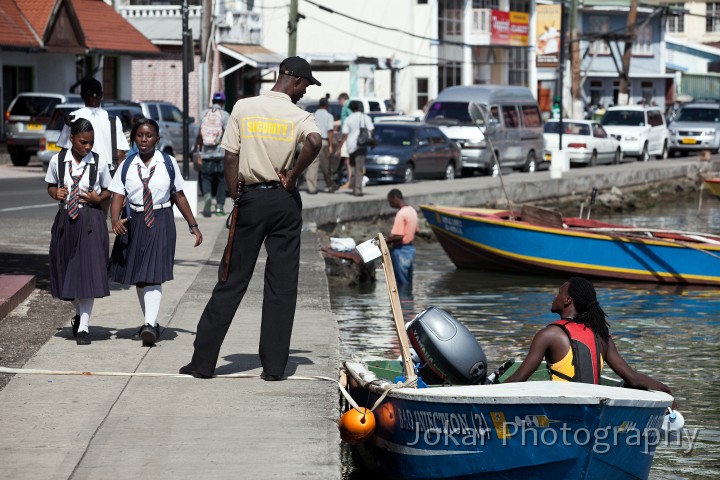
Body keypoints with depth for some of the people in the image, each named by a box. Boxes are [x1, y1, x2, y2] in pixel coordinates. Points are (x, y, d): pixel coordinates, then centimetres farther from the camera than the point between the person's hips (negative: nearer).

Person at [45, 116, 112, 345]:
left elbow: (108, 190, 8)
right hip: (66, 220, 2)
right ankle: (80, 313, 36)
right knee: (67, 270, 10)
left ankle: (84, 326, -4)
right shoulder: (58, 160, 0)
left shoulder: (99, 162, -3)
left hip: (91, 221, -2)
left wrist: (98, 198, -12)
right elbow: (51, 186, 13)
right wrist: (56, 193, -9)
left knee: (88, 272, -8)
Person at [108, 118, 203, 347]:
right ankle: (150, 323, 21)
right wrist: (115, 220, -21)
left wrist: (193, 225, 9)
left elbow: (179, 196, 8)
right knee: (138, 278, 10)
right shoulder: (127, 165, 3)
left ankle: (150, 325, -23)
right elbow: (118, 196, -2)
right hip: (133, 222, 3)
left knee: (153, 275, -15)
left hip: (160, 222, -3)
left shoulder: (169, 163, 1)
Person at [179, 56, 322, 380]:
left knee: (233, 281, 6)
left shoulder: (243, 108, 3)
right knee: (282, 285, 5)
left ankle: (203, 361, 4)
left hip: (250, 199, 2)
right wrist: (292, 177, -12)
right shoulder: (299, 116, -4)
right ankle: (273, 366, 4)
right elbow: (315, 143, -26)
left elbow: (230, 159, 1)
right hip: (285, 201, -2)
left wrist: (236, 200, 6)